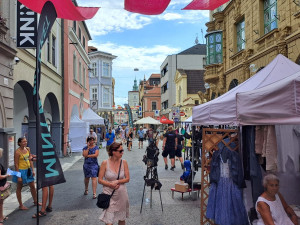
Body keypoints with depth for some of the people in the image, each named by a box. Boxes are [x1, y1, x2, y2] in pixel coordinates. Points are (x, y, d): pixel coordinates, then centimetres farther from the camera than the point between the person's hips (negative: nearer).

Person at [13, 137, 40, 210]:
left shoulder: (28, 149, 2)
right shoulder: (17, 152, -17)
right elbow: (16, 164, -16)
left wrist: (33, 170, 7)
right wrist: (18, 176, -17)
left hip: (28, 170, 7)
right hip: (21, 171, -7)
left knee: (33, 187, 14)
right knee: (19, 188, 9)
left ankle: (35, 201, 31)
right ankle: (21, 205, 20)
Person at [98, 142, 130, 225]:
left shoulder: (124, 162, -3)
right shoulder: (105, 163, -10)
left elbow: (127, 178, -1)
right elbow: (100, 180, -6)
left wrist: (117, 182, -16)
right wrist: (111, 185, -18)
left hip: (121, 194, 3)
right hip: (109, 195, -3)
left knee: (122, 218, 16)